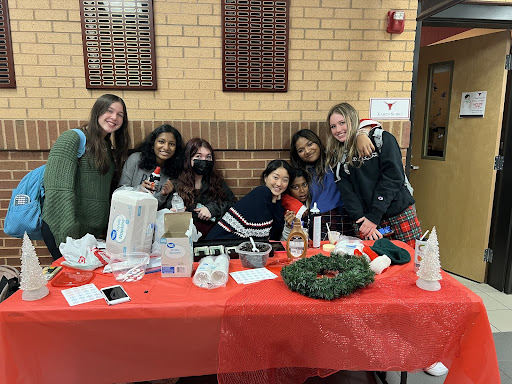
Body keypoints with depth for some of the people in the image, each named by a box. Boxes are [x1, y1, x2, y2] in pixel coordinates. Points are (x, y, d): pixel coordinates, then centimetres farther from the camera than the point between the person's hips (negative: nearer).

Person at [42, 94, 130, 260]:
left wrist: (106, 228, 11)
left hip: (95, 231, 7)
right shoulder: (72, 138, -10)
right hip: (61, 230, -7)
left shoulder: (107, 146, 13)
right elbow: (58, 190, -20)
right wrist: (70, 232, -25)